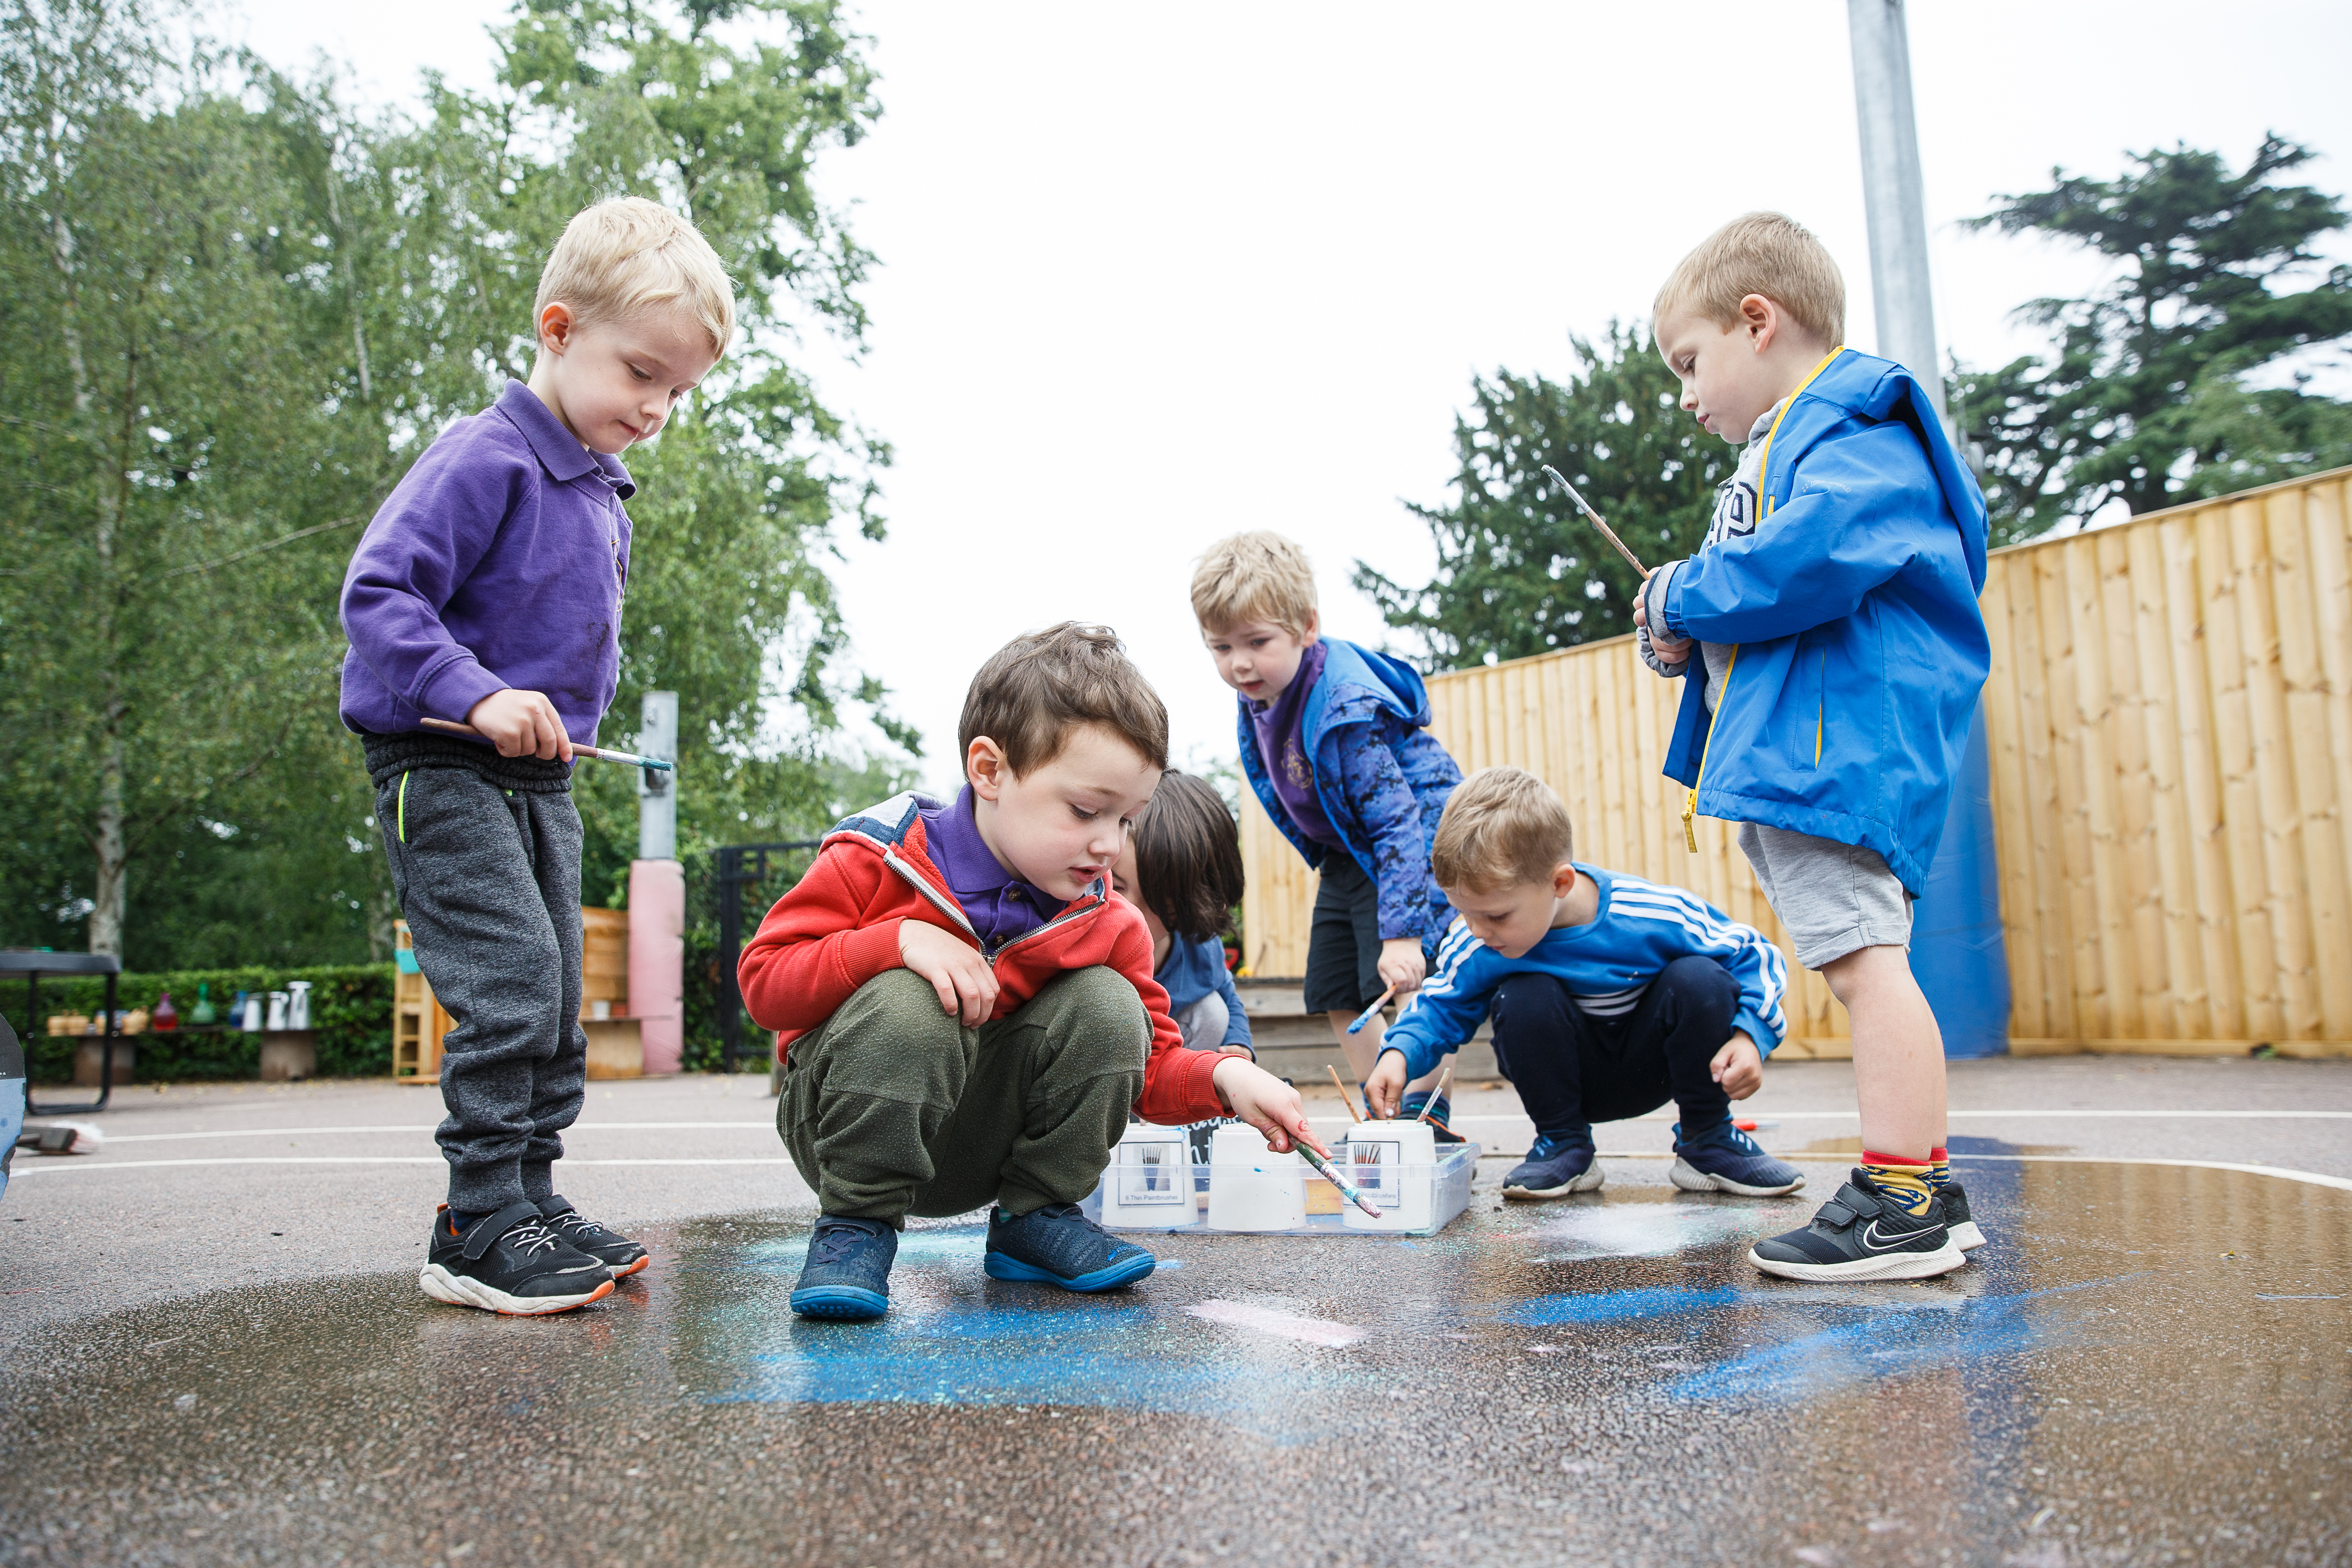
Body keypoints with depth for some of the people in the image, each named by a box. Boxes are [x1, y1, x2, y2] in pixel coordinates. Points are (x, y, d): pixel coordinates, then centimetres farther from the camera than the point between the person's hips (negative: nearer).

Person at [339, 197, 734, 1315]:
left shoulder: (602, 493, 14)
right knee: (512, 990, -15)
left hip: (540, 780, 9)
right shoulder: (487, 458, -13)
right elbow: (377, 592, -20)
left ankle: (530, 1201, 20)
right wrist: (478, 694, -30)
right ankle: (480, 1228, -5)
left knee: (557, 1007, 10)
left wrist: (568, 721, 15)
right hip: (444, 769, -9)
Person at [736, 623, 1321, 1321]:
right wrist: (899, 940, -30)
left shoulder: (1107, 924, -4)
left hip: (979, 1150, 4)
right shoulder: (875, 863, -16)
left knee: (1107, 1003, -17)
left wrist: (1225, 1078, -22)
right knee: (905, 1005, -35)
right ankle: (856, 1224, -13)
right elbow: (763, 981, -16)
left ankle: (1035, 1217, 0)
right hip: (847, 1127, -3)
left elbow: (1150, 1064, 0)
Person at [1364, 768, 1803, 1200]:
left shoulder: (1653, 916, -28)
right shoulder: (1476, 946, -23)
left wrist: (1750, 1038, -30)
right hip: (1574, 1081, 0)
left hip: (1651, 1066, 0)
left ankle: (1708, 1142, -7)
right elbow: (1442, 1005, -4)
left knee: (1699, 979, -29)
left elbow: (1754, 956, -15)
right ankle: (1563, 1145, -5)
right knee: (1522, 999, -31)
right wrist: (1399, 1053, -24)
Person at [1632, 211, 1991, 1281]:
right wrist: (1685, 638, 8)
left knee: (1861, 957, -13)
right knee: (1857, 962, 12)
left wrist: (1682, 596, -11)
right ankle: (1927, 1191, 20)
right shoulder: (1784, 445, 26)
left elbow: (1815, 554, -26)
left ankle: (1901, 1207, -8)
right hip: (1787, 751, 11)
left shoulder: (1856, 430, -7)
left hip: (1841, 743, -11)